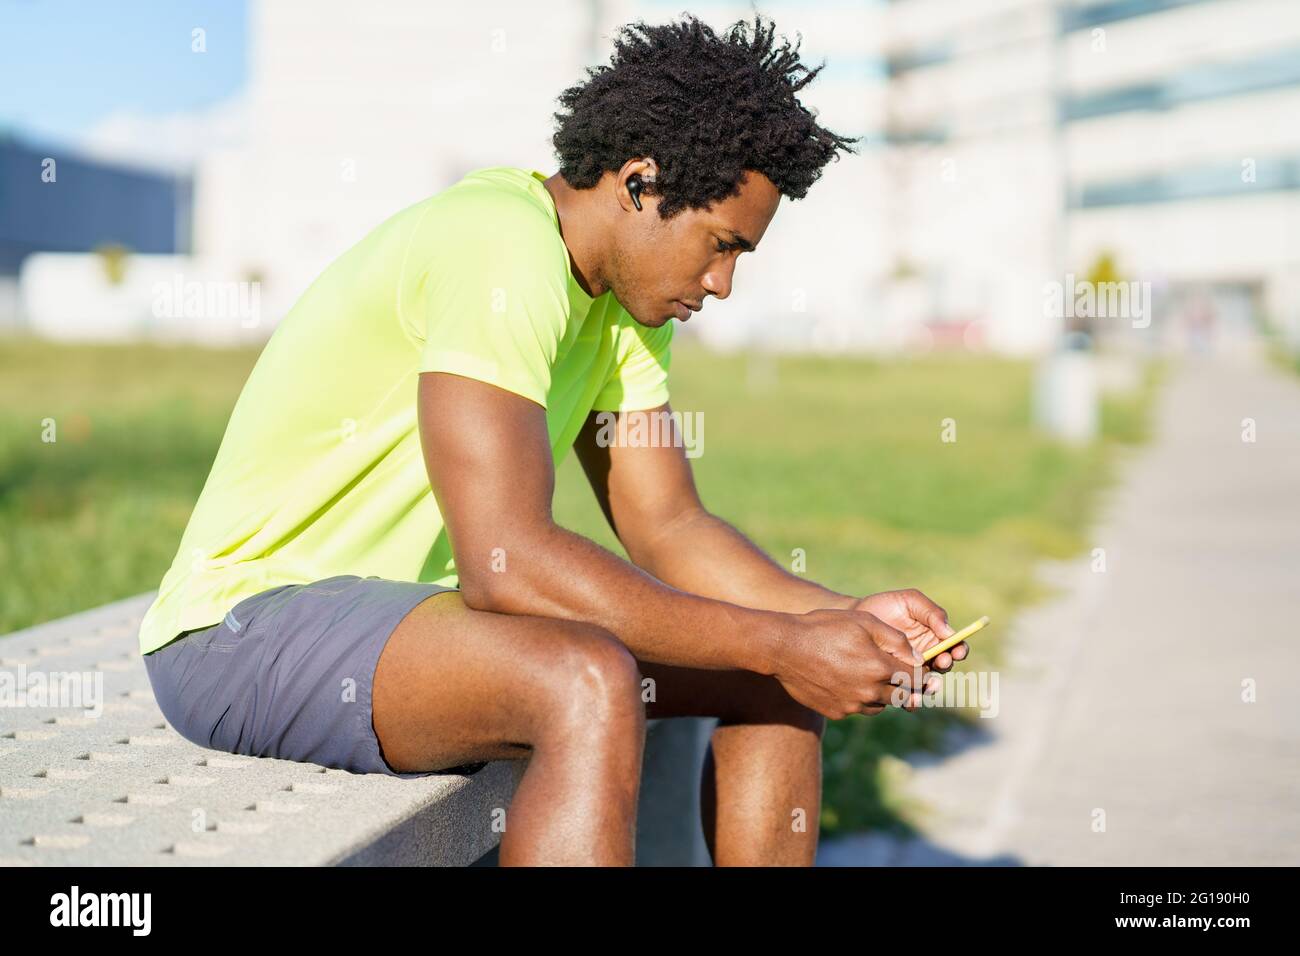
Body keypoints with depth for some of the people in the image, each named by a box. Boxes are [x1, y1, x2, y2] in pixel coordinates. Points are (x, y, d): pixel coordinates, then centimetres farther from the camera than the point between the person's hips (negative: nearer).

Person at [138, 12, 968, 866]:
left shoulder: (624, 297, 5)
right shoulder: (502, 252, -25)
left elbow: (668, 527, 7)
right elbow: (506, 563, -33)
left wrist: (840, 618, -9)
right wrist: (779, 644, -28)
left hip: (421, 601, 9)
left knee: (775, 678, 2)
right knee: (589, 687, -36)